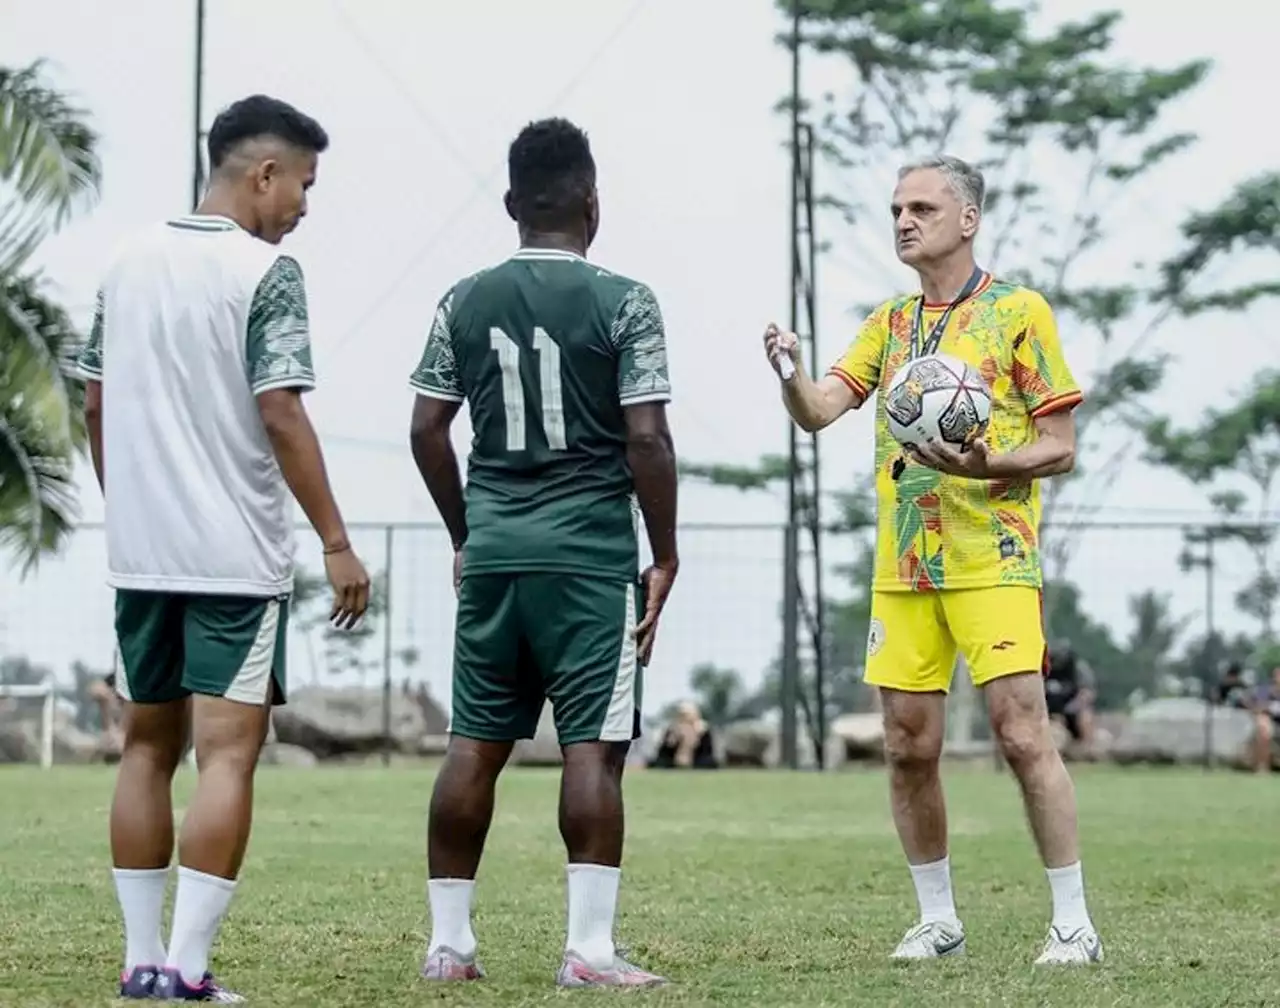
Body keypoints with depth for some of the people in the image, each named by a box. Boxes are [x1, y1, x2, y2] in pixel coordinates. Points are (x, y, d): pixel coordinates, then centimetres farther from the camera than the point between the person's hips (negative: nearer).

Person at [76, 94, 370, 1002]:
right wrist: (336, 542, -12)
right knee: (228, 752, -5)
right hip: (237, 555, -7)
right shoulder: (265, 271, -10)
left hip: (140, 551, 7)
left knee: (148, 746, 13)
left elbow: (96, 404, 14)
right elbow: (281, 415, -16)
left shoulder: (130, 263, 10)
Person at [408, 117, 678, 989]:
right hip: (590, 552, -5)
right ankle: (590, 948, -6)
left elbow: (428, 429, 9)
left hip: (493, 549, 5)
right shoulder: (623, 303, -6)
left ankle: (449, 941, 12)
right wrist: (665, 555, -1)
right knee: (594, 744, -3)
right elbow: (647, 438, -10)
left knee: (475, 743, 9)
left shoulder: (465, 302, 7)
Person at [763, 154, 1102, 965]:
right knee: (909, 747, 4)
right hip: (902, 568, 5)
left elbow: (1061, 447, -2)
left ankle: (1074, 925, -3)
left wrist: (988, 465, -21)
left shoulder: (1018, 312, -1)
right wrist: (790, 373, -16)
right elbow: (820, 410, 6)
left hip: (992, 561, -5)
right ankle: (938, 920, 17)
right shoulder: (890, 322, 15)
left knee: (1022, 733, -11)